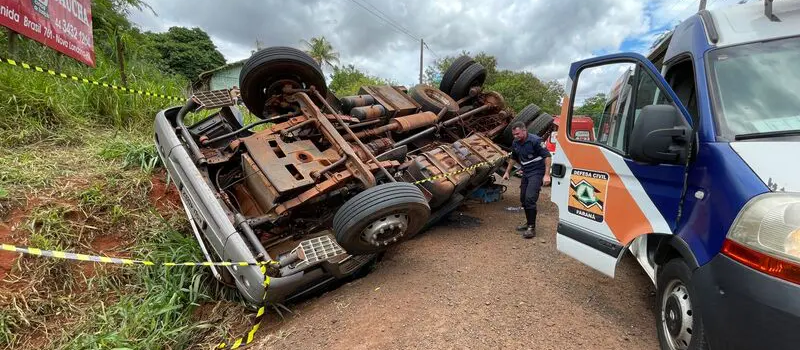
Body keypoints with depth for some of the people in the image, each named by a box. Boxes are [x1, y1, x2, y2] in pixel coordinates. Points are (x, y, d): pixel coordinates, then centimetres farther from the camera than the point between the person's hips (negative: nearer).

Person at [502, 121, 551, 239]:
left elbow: (547, 156, -18)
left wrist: (547, 175, -23)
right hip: (526, 173, 8)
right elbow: (513, 158, 21)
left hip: (537, 172, -8)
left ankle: (532, 228, -10)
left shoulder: (535, 140, -18)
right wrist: (507, 172, 22)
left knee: (530, 198, -17)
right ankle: (529, 222, 29)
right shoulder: (515, 143, 5)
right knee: (523, 198, 12)